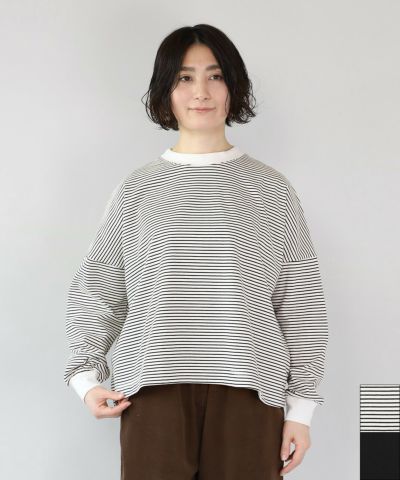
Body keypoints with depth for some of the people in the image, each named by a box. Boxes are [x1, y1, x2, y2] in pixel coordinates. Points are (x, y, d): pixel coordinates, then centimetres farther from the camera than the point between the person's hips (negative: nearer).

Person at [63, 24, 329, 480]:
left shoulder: (272, 190, 9)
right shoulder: (135, 189, 10)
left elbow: (300, 302, 8)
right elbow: (95, 290, 13)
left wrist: (301, 406, 4)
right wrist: (86, 375, 1)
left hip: (247, 392, 0)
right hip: (154, 390, 0)